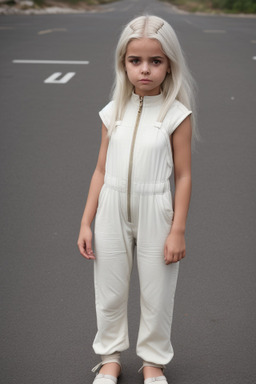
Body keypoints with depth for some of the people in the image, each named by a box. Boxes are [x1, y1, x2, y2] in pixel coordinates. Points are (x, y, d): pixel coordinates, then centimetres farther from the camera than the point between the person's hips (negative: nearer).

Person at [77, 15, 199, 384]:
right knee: (110, 292, 15)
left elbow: (183, 176, -6)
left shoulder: (177, 114, -8)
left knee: (157, 294, 11)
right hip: (112, 211, 3)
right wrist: (86, 222, 3)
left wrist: (178, 230, -8)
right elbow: (101, 171, 5)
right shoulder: (113, 113, 1)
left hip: (155, 212, -2)